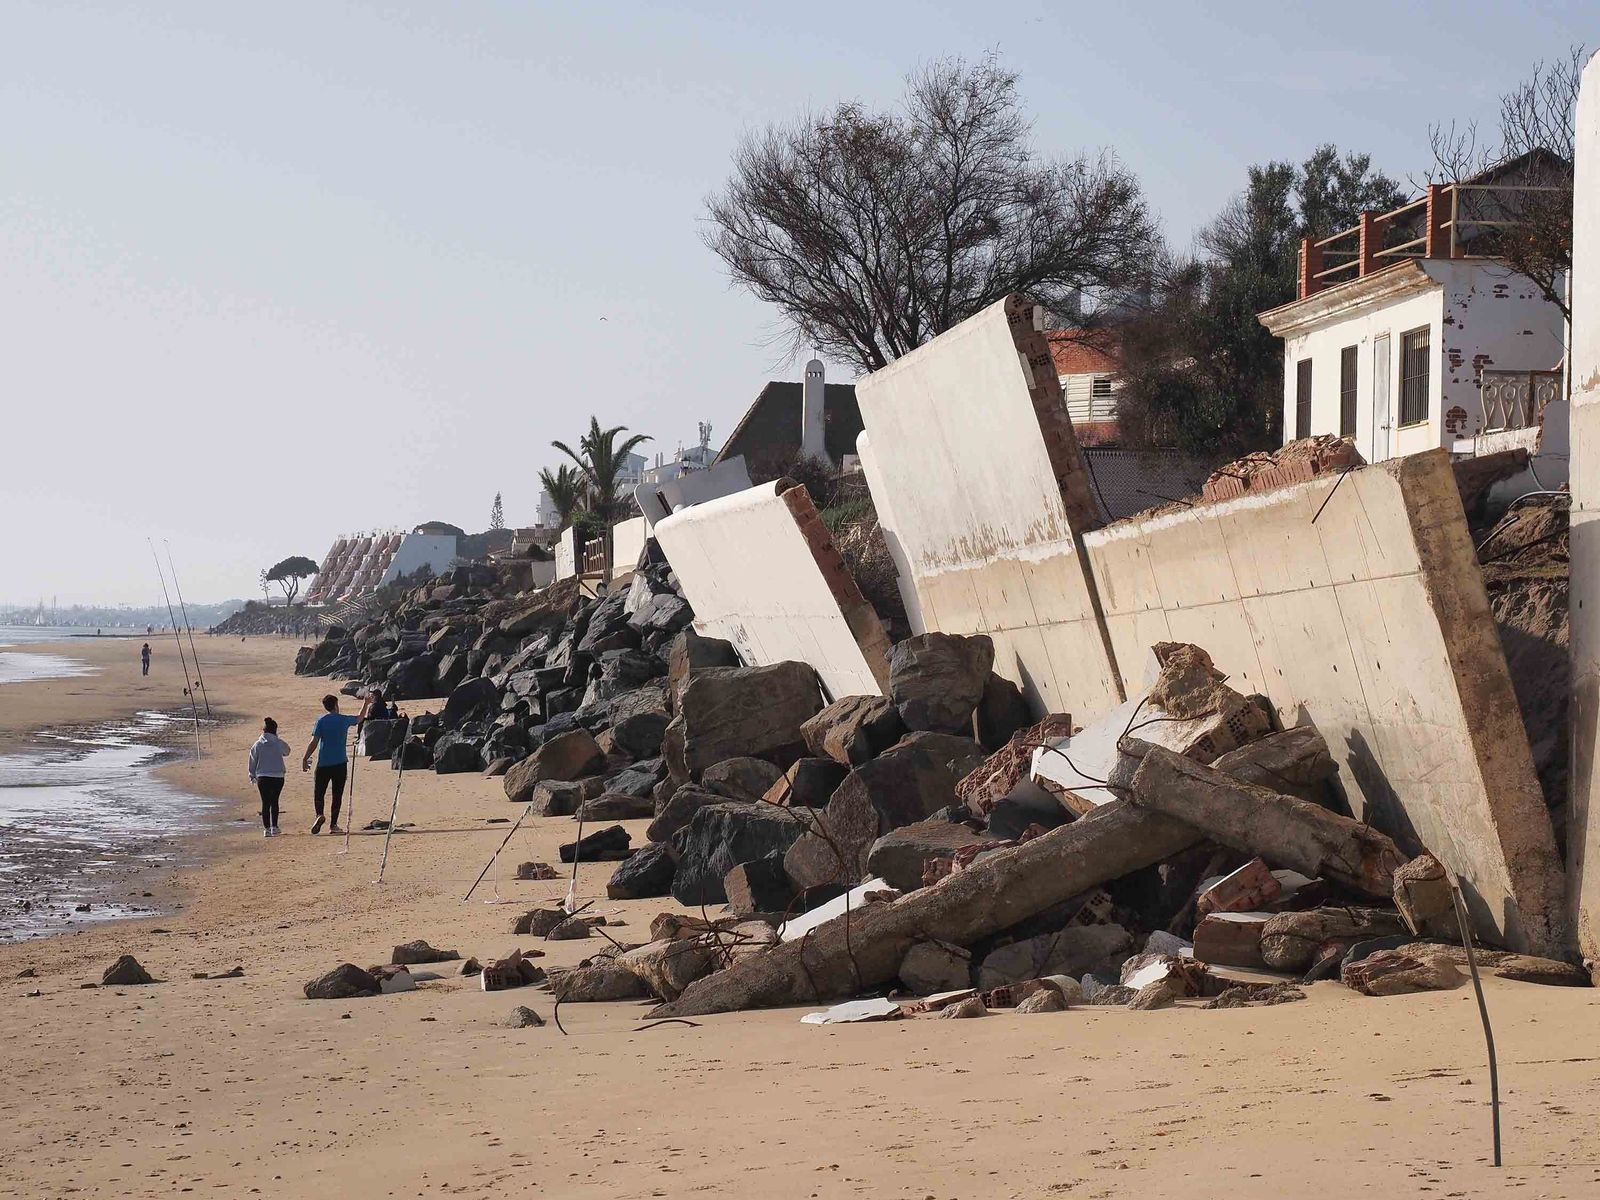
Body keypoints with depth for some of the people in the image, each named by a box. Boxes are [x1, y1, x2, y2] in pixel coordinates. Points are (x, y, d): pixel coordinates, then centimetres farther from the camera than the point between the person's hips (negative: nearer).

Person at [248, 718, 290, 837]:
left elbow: (253, 760, 3)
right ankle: (274, 826, 14)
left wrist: (252, 776, 14)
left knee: (265, 803, 4)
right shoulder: (279, 743, -5)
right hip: (278, 777, 0)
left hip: (262, 778, 0)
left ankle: (267, 828, 0)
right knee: (274, 802, 16)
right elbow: (287, 751, 16)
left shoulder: (258, 744, -3)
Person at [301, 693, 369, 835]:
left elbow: (314, 742, -7)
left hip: (323, 763, -1)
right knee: (337, 794, 5)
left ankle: (319, 815, -20)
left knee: (318, 792, 5)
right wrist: (366, 704, 38)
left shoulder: (321, 721, -2)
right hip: (340, 763, 1)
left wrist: (305, 759, -4)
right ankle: (333, 824, 3)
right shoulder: (344, 720, 4)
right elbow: (360, 719, 25)